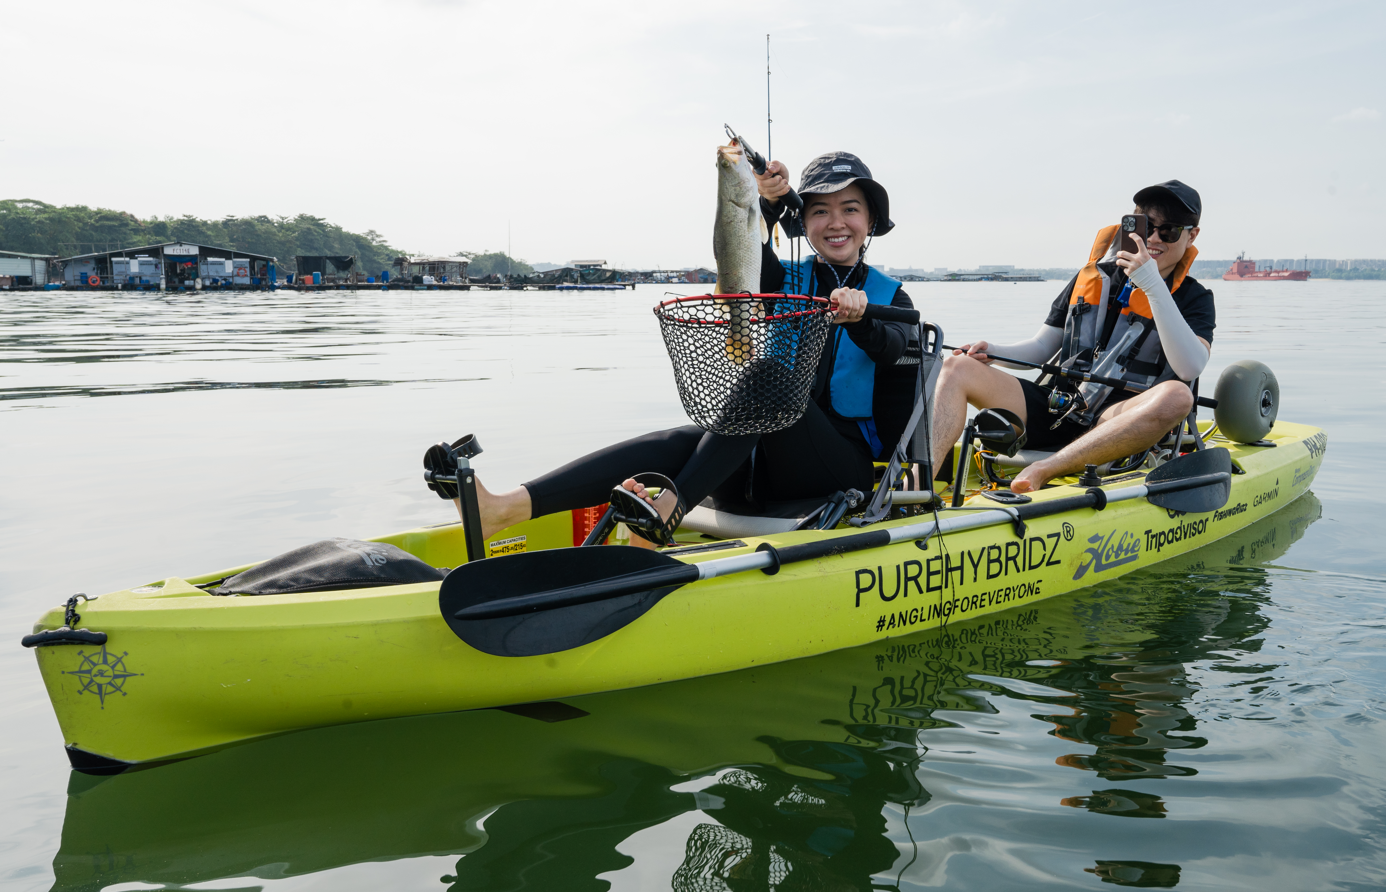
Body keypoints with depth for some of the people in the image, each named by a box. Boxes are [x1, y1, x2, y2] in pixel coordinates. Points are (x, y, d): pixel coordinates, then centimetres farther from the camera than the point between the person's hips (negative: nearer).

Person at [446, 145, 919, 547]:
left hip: (844, 468, -2)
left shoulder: (889, 297, 9)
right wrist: (766, 206, -31)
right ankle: (505, 509, -50)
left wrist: (860, 319, -38)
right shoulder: (787, 281, 15)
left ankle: (666, 510, -50)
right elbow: (750, 266, -11)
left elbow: (891, 349, -16)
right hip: (764, 461, 2)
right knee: (682, 442, -29)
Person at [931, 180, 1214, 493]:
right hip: (1054, 408, 4)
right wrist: (992, 352, -2)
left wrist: (1154, 286, -18)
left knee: (1176, 396, -36)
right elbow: (1041, 349, 19)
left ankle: (1042, 471, -40)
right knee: (957, 368, -11)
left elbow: (1190, 367, -14)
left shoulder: (1194, 298, 7)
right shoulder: (1092, 277, 17)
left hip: (1115, 428, -3)